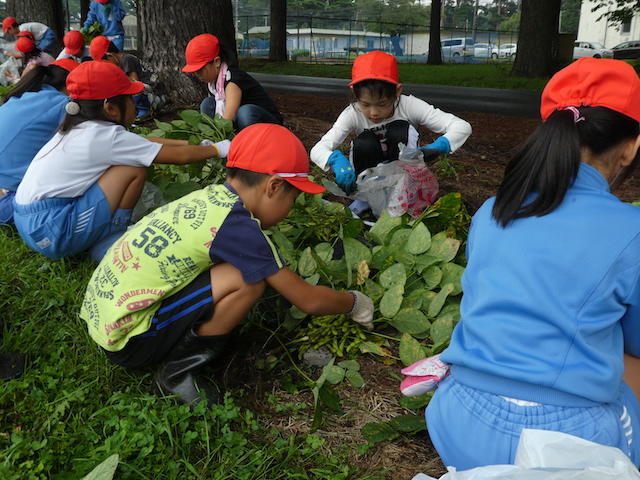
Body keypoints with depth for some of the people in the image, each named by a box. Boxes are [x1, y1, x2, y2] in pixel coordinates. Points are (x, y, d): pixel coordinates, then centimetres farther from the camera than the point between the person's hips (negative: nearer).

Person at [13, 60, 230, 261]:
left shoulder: (78, 127, 9)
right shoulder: (109, 136, -15)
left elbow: (144, 142, 18)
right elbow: (180, 156, -9)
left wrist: (189, 143, 20)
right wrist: (217, 149, 6)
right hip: (51, 232, -9)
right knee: (134, 168, -10)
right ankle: (108, 245, 2)